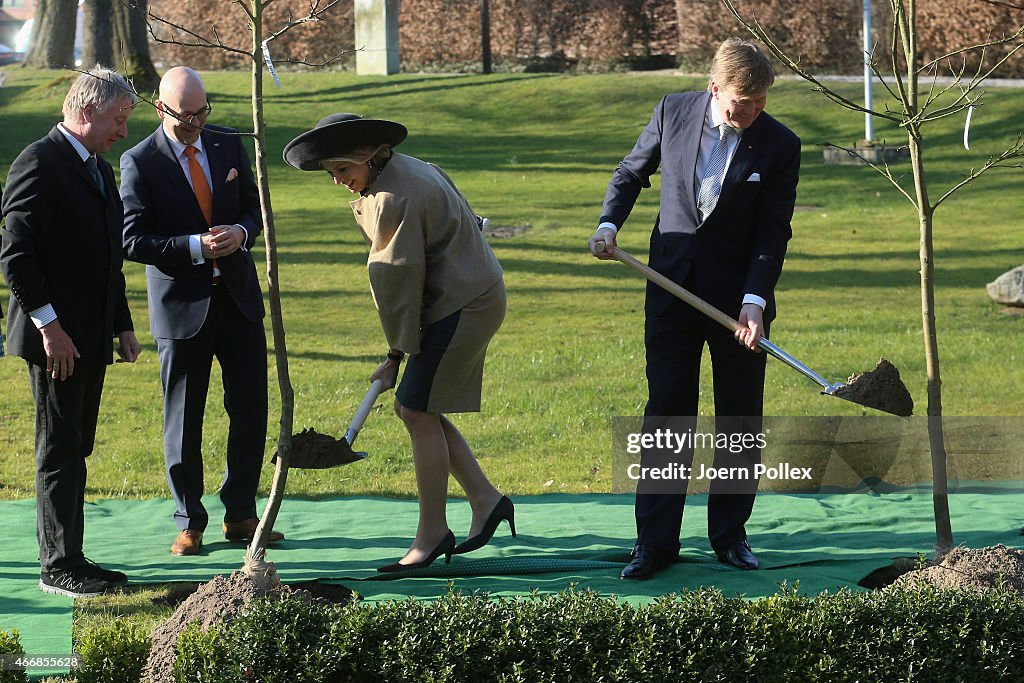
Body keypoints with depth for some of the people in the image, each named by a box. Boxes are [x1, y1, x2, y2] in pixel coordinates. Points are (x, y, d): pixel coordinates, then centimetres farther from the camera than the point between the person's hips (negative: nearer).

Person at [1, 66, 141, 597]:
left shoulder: (98, 169, 18)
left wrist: (122, 326, 20)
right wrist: (49, 326, -21)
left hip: (91, 337, 9)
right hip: (55, 338, -9)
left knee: (74, 449, 12)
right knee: (60, 452, -5)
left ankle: (67, 558, 18)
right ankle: (59, 567, 0)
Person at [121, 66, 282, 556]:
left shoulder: (228, 145, 6)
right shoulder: (140, 162, -8)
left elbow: (254, 204, 14)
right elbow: (134, 241, -11)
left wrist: (241, 232, -8)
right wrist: (195, 247, -21)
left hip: (238, 298, 4)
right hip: (182, 307, -4)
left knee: (250, 411, 5)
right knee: (183, 421, 3)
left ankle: (240, 515, 18)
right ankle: (189, 524, 15)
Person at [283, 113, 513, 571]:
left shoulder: (393, 198, -20)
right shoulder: (409, 171, 11)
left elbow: (399, 280, -17)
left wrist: (395, 354, -9)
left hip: (462, 307, -11)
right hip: (467, 298, 11)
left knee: (419, 411, -7)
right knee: (413, 407, 11)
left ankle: (432, 533, 0)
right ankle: (485, 500, 14)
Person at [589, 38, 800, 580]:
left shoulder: (779, 146, -10)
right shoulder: (673, 113, -5)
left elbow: (773, 233, -9)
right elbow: (632, 172, 12)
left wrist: (754, 299, -19)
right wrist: (609, 222, -4)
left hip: (738, 297, -1)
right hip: (672, 288, 1)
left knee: (740, 421, 6)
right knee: (665, 414, 0)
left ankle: (730, 535, 19)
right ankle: (655, 541, 3)